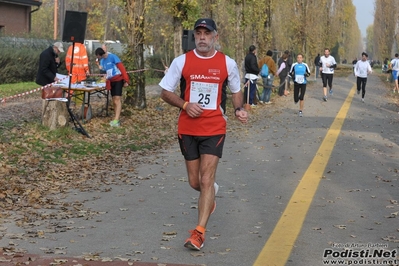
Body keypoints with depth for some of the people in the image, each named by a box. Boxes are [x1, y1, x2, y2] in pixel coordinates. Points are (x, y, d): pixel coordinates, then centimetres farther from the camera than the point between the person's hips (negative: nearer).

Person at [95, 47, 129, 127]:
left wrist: (126, 80, -19)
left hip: (118, 79, -8)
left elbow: (121, 67, -16)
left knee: (117, 99, -16)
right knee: (114, 100, 8)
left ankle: (116, 120, -24)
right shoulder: (102, 61, 8)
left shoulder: (113, 57, -15)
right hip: (111, 81, 8)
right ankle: (116, 119, 12)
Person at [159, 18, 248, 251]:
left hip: (214, 129, -1)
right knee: (195, 182, 10)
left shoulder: (228, 63, -1)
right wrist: (185, 105, -14)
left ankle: (199, 232, -4)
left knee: (206, 180, -10)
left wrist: (239, 109, -7)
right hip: (187, 129, 2)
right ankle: (211, 193, 46)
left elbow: (236, 91, 13)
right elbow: (166, 92, 3)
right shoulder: (182, 61, -2)